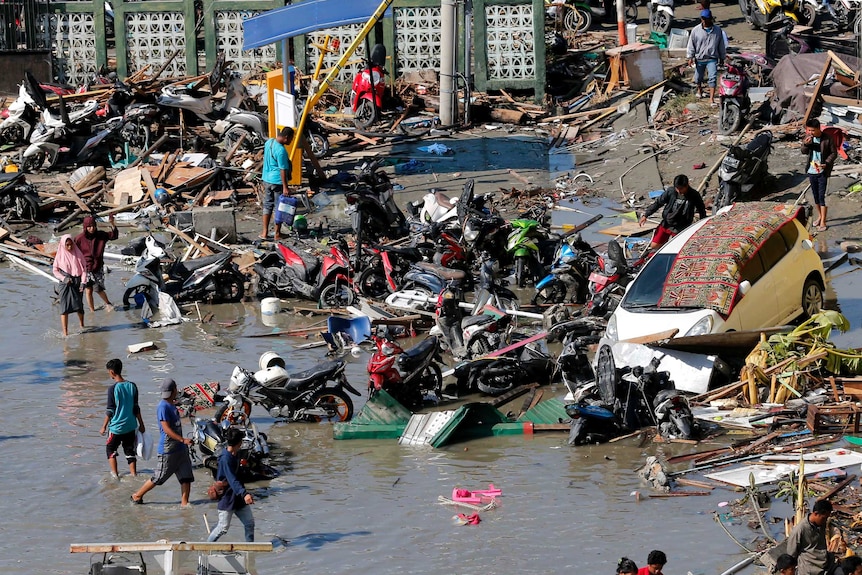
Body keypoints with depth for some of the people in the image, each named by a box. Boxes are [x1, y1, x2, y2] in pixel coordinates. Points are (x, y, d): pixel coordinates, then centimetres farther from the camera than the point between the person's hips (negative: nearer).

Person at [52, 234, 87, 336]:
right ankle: (65, 332, -7)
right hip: (65, 284, -1)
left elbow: (84, 268, 3)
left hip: (77, 283, 1)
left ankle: (82, 326, 33)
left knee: (79, 306, 6)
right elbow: (55, 270, 4)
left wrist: (83, 282, -7)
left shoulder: (78, 254, 1)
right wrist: (63, 278, -12)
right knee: (64, 308, -7)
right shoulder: (60, 255, -1)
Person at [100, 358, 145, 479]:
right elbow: (136, 408, 5)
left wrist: (104, 426, -2)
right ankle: (134, 474, 12)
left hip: (116, 426, -4)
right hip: (130, 426, 4)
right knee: (130, 451, 14)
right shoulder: (132, 386, -1)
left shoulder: (113, 388, -15)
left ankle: (115, 474, 7)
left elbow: (110, 410, -12)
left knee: (110, 449, 13)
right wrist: (141, 424, 14)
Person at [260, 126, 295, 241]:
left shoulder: (268, 142, 2)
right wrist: (285, 187, -19)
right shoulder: (281, 150, -24)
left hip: (267, 179, 8)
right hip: (277, 181, -8)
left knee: (267, 205, 15)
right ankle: (277, 234, 12)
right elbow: (283, 170, -22)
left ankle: (265, 232, 17)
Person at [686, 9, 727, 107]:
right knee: (698, 77, 17)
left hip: (712, 59, -1)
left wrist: (722, 57, 12)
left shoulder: (717, 30, -2)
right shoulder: (696, 30, -5)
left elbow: (721, 45, 8)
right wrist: (690, 57, -5)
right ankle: (699, 89, 49)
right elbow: (691, 44, 0)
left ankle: (711, 100, -14)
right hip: (699, 58, 1)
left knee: (712, 78, -13)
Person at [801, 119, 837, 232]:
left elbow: (834, 153, -7)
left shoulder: (827, 139, -14)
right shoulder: (808, 138, -1)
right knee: (815, 195, 15)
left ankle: (823, 222, -3)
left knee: (821, 196, -6)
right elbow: (804, 152, 4)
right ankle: (819, 216, 33)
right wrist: (806, 144, -18)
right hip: (811, 171, 5)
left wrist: (826, 163, -21)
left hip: (822, 172, -5)